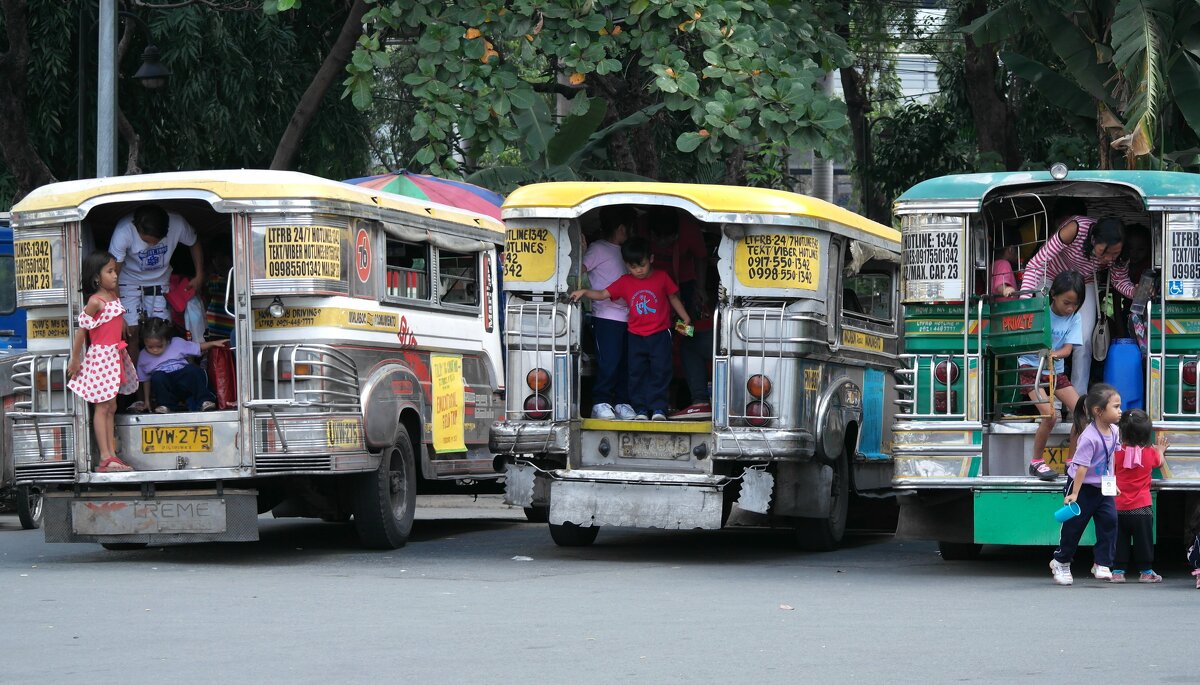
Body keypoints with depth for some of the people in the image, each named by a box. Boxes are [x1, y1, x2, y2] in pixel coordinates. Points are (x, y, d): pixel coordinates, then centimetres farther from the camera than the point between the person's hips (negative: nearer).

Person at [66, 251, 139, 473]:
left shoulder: (114, 295, 8)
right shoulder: (95, 302, -16)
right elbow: (81, 330, -15)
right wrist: (74, 359, -12)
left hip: (115, 355, 8)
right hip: (101, 356, -8)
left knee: (110, 408, 9)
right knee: (102, 407, -6)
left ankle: (112, 455, 12)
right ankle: (105, 458, -6)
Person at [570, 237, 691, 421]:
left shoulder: (661, 278, -1)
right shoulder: (625, 282, 2)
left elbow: (673, 298, 10)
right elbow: (603, 294, -1)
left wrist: (685, 318, 7)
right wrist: (584, 292, -16)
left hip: (660, 335, -2)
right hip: (636, 336, 2)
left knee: (660, 371, -2)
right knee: (637, 373, 3)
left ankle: (658, 408, 4)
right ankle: (640, 409, 9)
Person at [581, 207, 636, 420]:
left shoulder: (618, 251, 19)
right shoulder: (598, 249, -4)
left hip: (626, 317, 7)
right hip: (606, 316, -7)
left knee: (625, 362, 6)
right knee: (608, 362, -9)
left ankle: (622, 402, 11)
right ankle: (600, 403, -2)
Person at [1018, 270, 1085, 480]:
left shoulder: (1074, 317, -4)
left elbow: (1068, 349, -11)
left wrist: (1054, 354, -32)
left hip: (1055, 370, 5)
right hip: (1031, 367, -5)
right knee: (1050, 415, -21)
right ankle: (1036, 462, -3)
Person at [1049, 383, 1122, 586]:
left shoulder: (1113, 431, -1)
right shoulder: (1089, 437, -26)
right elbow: (1081, 466, -26)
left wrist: (1112, 483, 19)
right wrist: (1074, 493, -25)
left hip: (1103, 487, 7)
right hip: (1084, 486, -7)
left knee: (1109, 520, -6)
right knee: (1073, 525, 5)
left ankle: (1102, 564, 1)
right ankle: (1061, 562, 24)